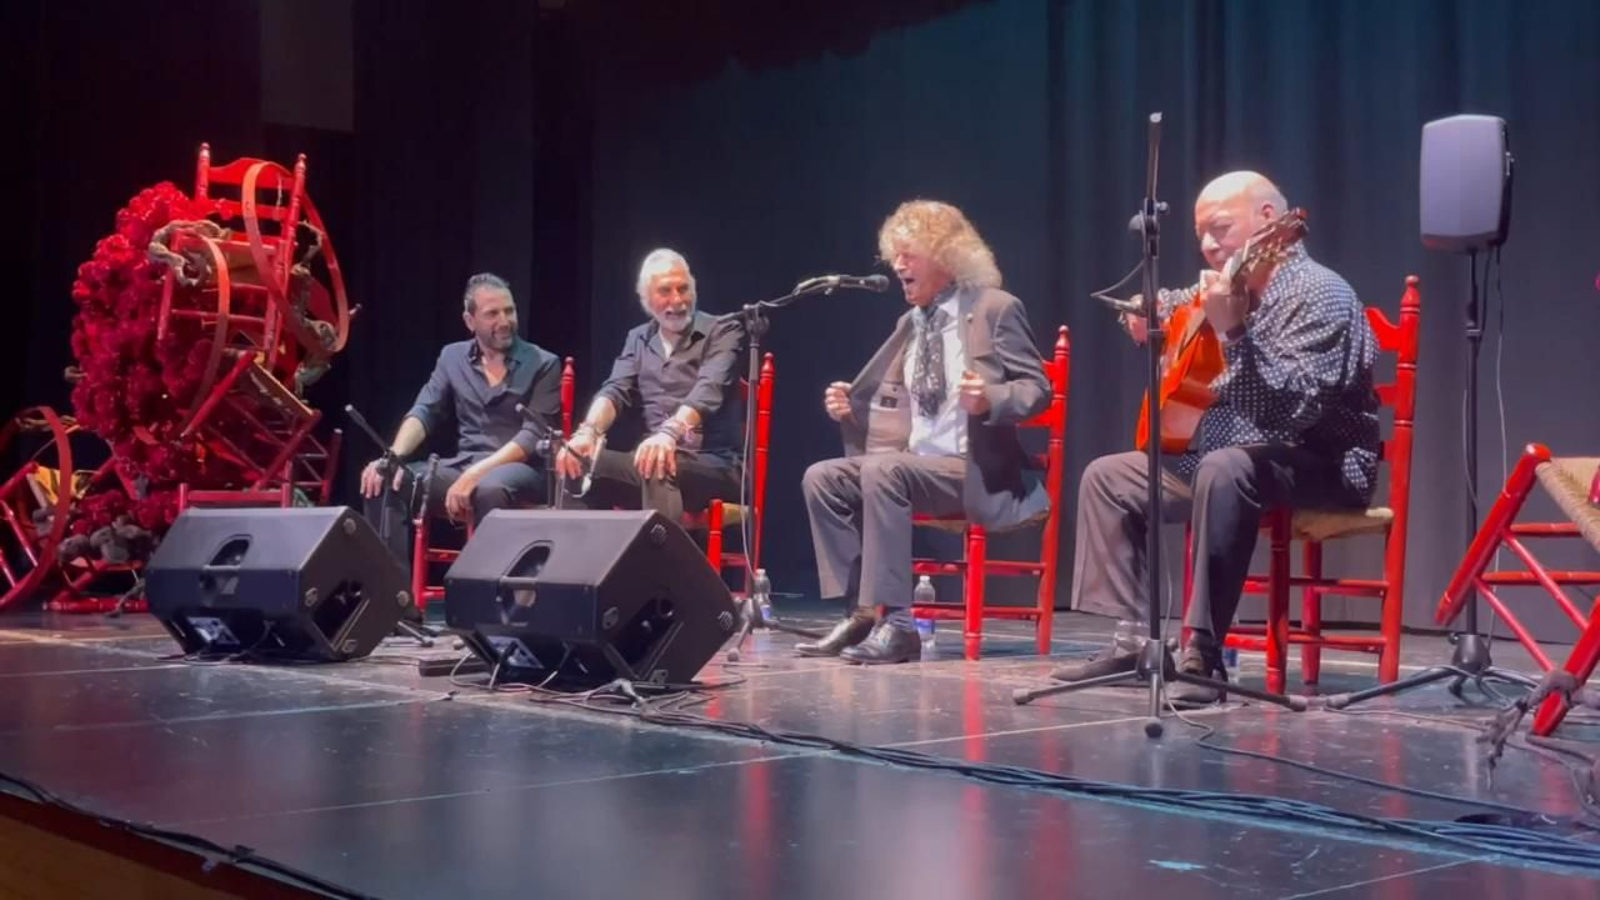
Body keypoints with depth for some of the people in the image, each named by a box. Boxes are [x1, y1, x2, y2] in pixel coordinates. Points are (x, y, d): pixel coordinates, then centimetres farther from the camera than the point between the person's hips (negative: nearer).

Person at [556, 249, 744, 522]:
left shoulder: (722, 331, 1)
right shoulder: (638, 339, 18)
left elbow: (708, 391, -18)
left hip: (714, 464, -4)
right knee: (578, 464, -22)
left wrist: (669, 432, -38)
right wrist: (587, 431, -22)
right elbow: (615, 391, 2)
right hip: (656, 454, 5)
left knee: (659, 469, -38)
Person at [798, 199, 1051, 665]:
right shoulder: (909, 323, 16)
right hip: (913, 464, 8)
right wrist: (851, 409, 2)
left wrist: (989, 400, -28)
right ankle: (860, 613, -11)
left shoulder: (996, 308, -4)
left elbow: (1037, 389, -8)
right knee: (822, 477, -10)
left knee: (882, 469, -32)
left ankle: (894, 623, -30)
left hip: (976, 470, -8)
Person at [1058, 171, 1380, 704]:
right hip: (1224, 458, 10)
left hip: (1320, 467, -9)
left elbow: (1297, 408, -29)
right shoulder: (1235, 291, 10)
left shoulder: (1318, 293, -16)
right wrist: (1154, 333, 2)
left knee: (1224, 469, -39)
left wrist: (1233, 331, -35)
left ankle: (1203, 654, -36)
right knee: (1107, 477, 7)